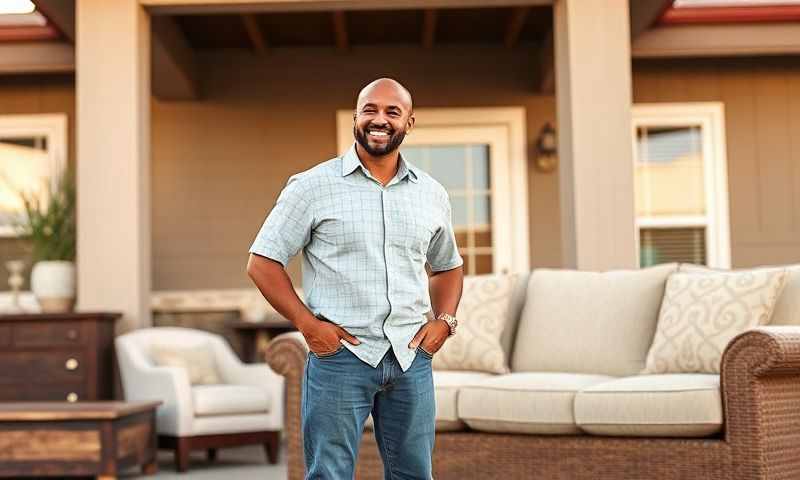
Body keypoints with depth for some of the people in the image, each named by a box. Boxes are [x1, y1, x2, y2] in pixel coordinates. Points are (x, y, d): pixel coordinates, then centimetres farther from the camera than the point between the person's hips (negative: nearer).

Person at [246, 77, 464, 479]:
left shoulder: (432, 194, 10)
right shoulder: (312, 186, -3)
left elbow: (448, 266, 23)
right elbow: (262, 263, -2)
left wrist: (444, 320, 6)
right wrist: (308, 324, -12)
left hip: (411, 358, 4)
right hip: (340, 356, -4)